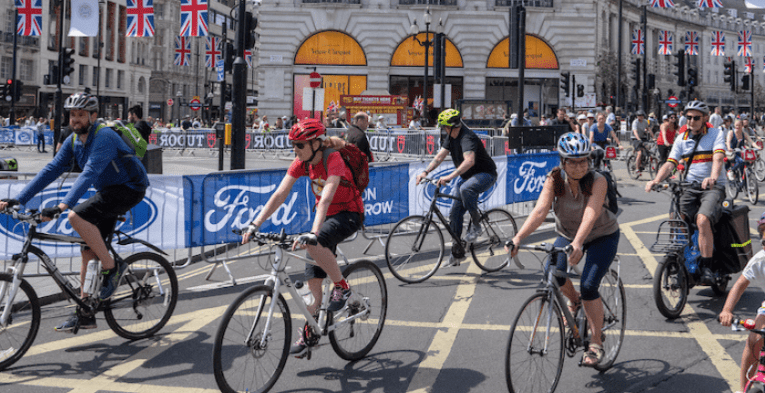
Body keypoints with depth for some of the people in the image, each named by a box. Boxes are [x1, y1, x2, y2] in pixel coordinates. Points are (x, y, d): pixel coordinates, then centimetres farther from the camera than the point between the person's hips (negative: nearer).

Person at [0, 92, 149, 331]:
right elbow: (51, 170, 0)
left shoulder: (104, 137, -23)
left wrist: (63, 206, -46)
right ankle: (84, 315, 11)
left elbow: (90, 173, -35)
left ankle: (112, 268, -13)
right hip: (108, 191, 9)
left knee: (77, 217, -28)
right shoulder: (73, 141, 3)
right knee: (88, 251, 4)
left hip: (129, 189, -9)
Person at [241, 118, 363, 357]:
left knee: (314, 244, -35)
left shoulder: (334, 160, -26)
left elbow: (326, 198, -39)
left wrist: (313, 233, -51)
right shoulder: (301, 163, -7)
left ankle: (342, 287, -14)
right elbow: (279, 195, -11)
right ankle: (309, 334, 11)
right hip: (325, 216, 7)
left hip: (349, 214, -7)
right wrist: (255, 225, -21)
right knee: (313, 277, 2)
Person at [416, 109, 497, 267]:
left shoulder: (467, 137, -28)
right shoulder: (451, 137, 2)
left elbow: (469, 161, -43)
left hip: (485, 174, -9)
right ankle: (456, 254, 12)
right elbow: (440, 156, 2)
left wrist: (450, 176, -51)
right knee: (454, 214, 3)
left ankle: (476, 225, -20)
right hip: (467, 177, 9)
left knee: (465, 189, -41)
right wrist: (425, 172, -11)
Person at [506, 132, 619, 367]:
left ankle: (596, 344, -2)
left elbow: (590, 214, -41)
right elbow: (540, 210, -30)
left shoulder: (597, 181, -27)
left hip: (603, 236, -3)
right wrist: (518, 238, -45)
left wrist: (577, 244, -57)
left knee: (589, 286, -19)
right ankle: (574, 300, 12)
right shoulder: (554, 180, -18)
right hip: (567, 235, 3)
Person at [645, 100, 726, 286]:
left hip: (713, 187, -4)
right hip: (690, 186, 4)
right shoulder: (682, 138, 10)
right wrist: (656, 180, -20)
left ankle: (706, 267, -22)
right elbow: (670, 164, 0)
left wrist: (713, 177, -39)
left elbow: (718, 158, -18)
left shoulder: (715, 133, -1)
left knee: (703, 220, -29)